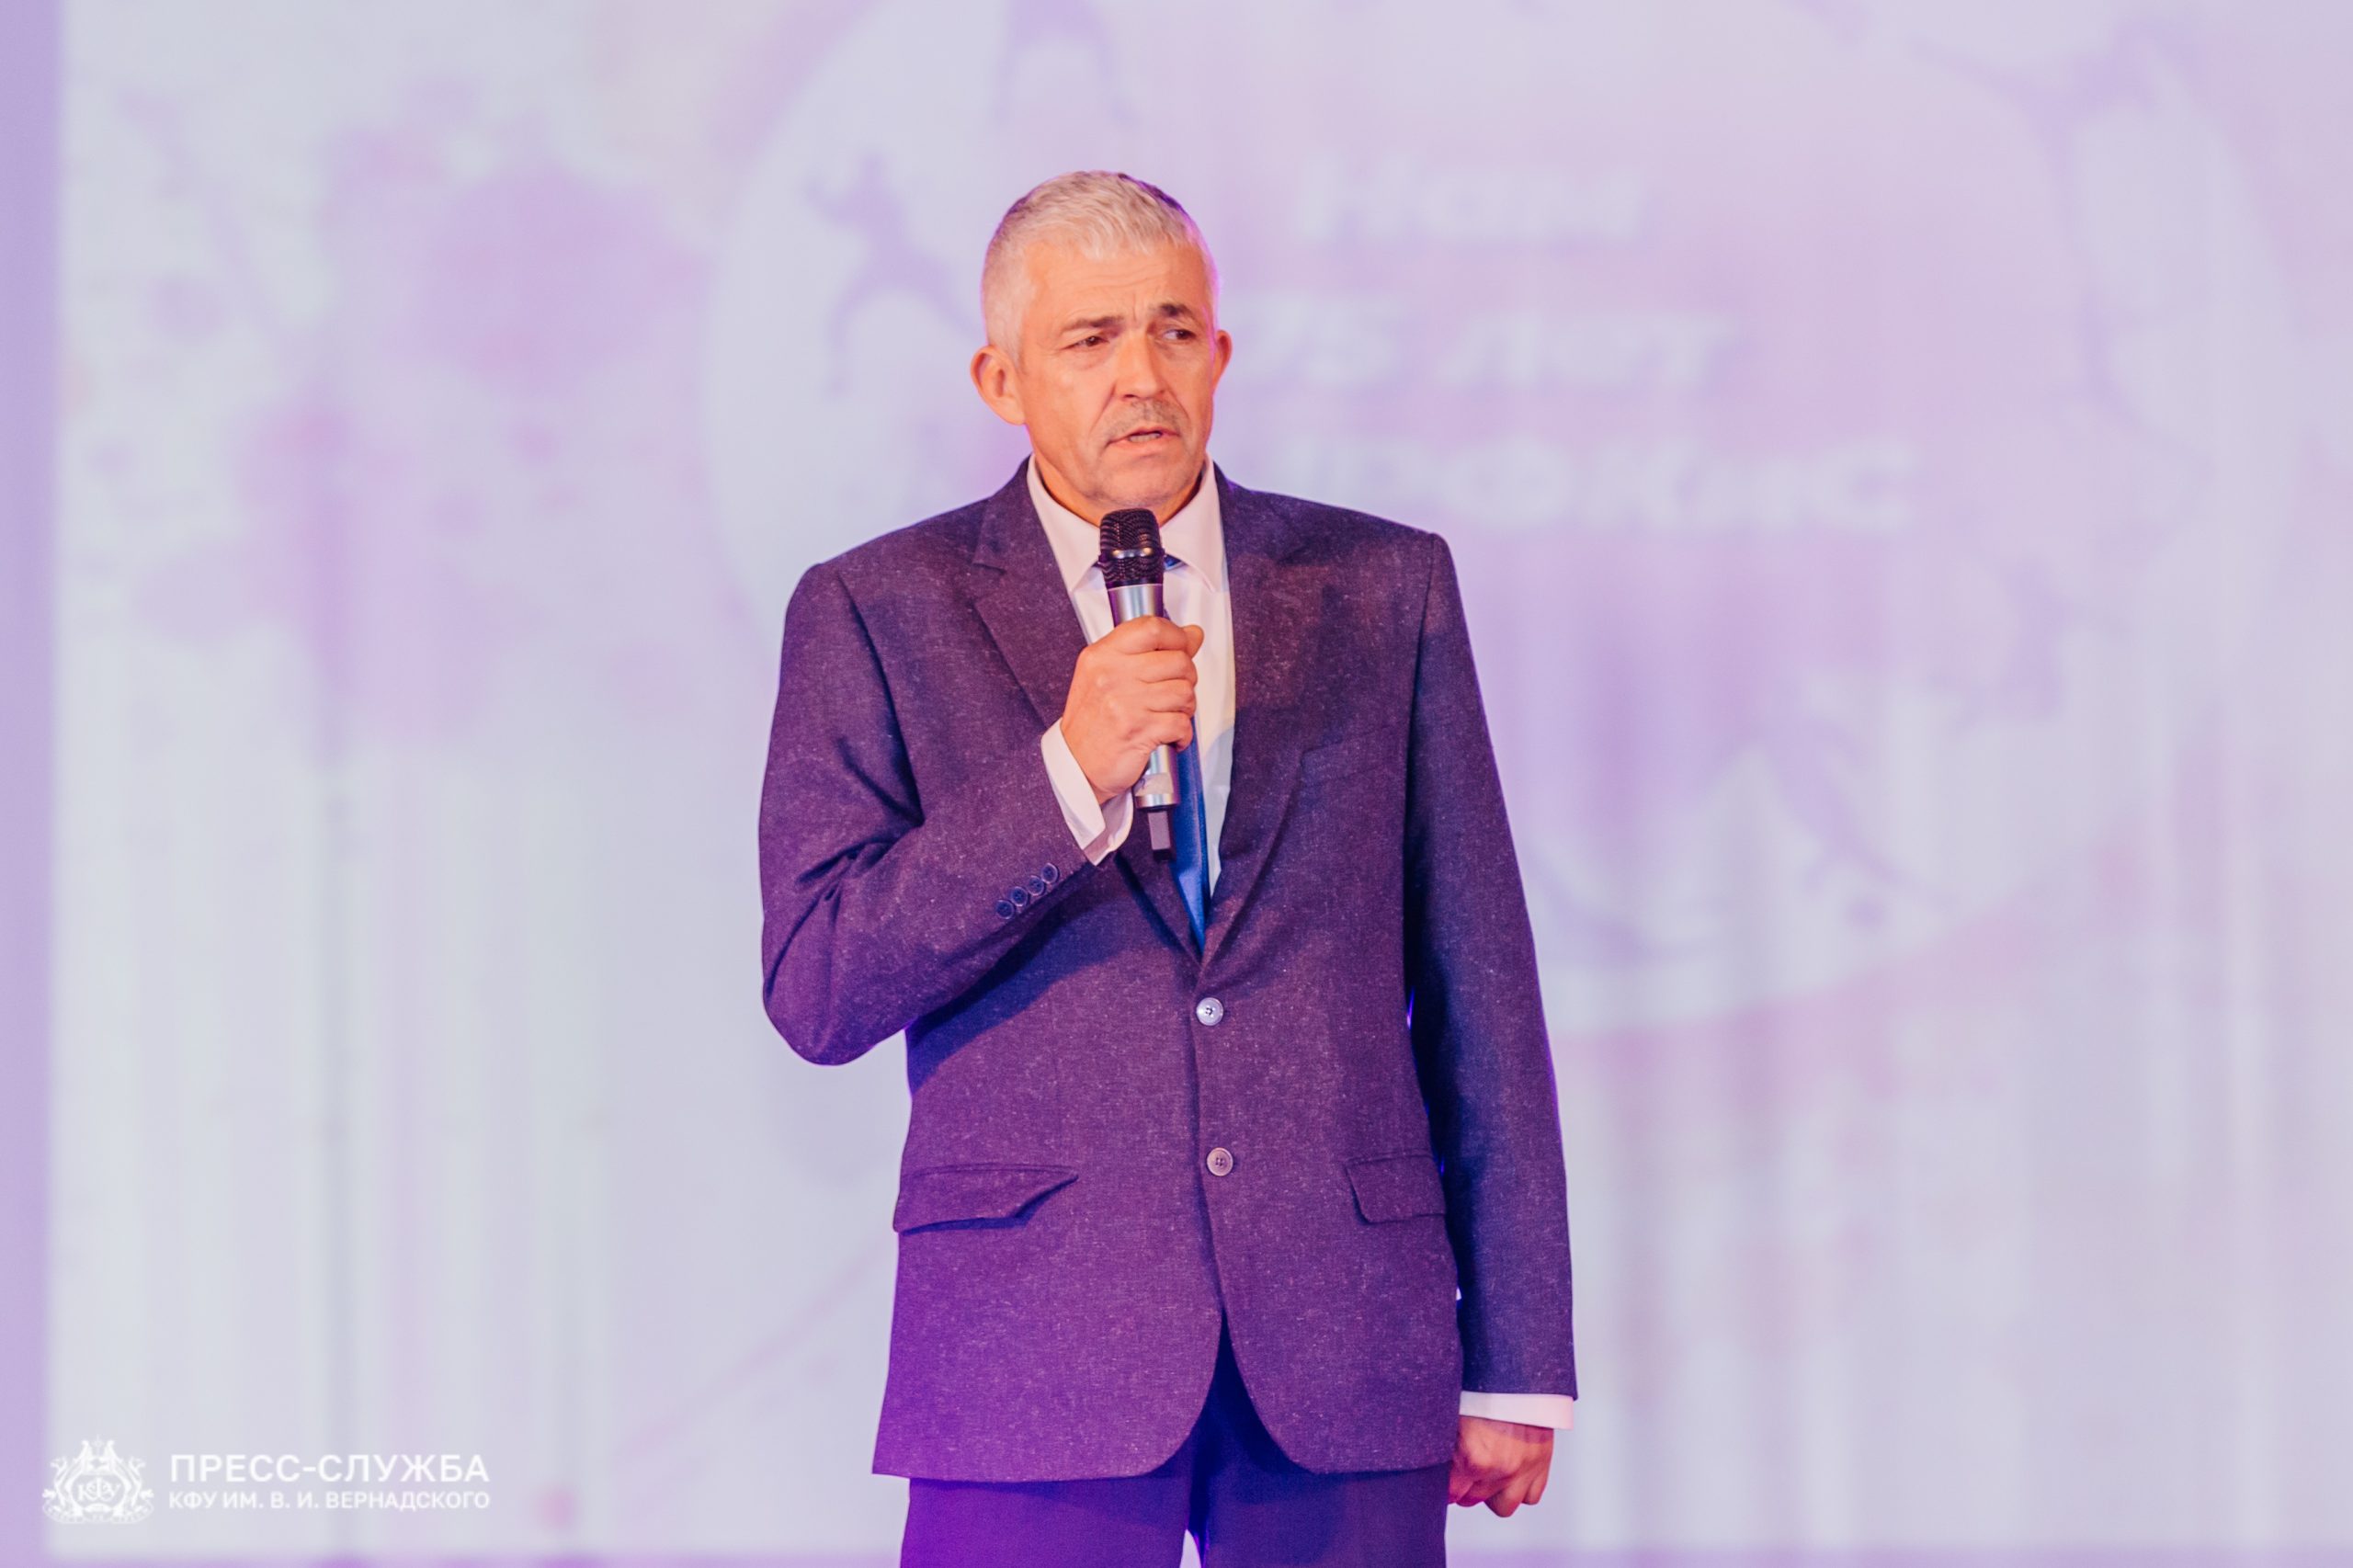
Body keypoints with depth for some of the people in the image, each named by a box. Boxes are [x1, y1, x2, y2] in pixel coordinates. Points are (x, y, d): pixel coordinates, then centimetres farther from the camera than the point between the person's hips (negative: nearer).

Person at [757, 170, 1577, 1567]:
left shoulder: (1382, 589, 9)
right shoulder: (877, 613, 4)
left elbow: (1475, 986, 9)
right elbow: (818, 993, -5)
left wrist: (1516, 1365, 6)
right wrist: (1068, 776, -17)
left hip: (1345, 1348, 2)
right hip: (1033, 1350, -1)